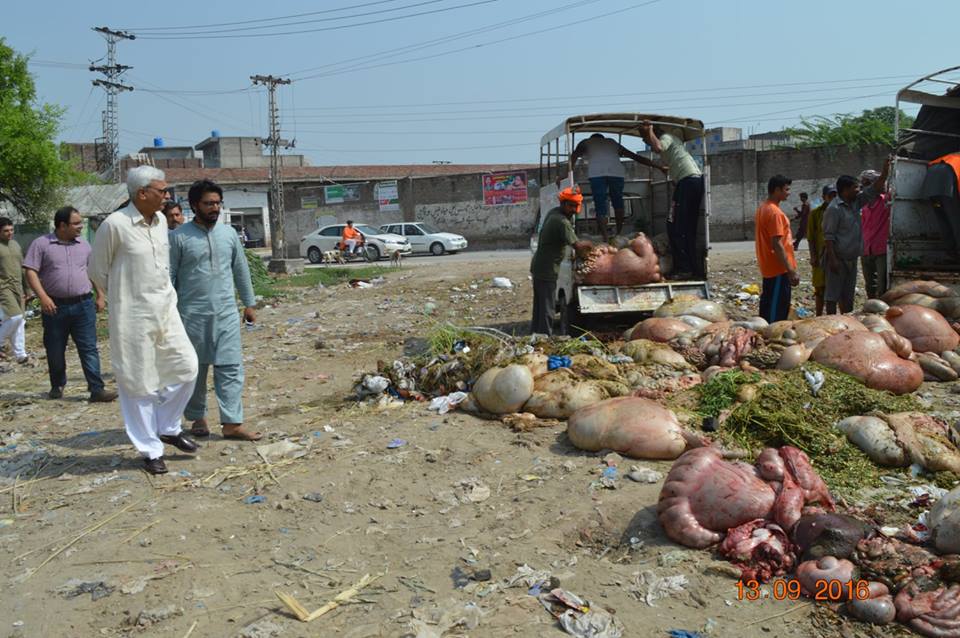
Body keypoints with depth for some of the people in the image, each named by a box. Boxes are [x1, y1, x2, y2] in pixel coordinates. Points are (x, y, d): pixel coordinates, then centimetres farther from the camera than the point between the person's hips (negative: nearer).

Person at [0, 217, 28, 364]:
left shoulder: (15, 244, 15)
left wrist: (24, 291, 18)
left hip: (17, 288, 7)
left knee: (19, 321, 7)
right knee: (14, 317, -17)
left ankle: (20, 355, 12)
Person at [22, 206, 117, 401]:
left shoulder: (84, 245, 11)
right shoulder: (41, 244, -1)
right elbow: (30, 271, -5)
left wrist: (100, 296, 13)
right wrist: (43, 297, -16)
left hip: (83, 305, 2)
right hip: (55, 306, -2)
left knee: (89, 348, -4)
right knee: (55, 351, 10)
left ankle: (97, 389, -7)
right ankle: (57, 386, 30)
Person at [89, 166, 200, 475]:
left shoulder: (160, 221, 5)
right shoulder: (114, 224, -14)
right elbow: (97, 271, -4)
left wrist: (165, 296, 17)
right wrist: (124, 299, 7)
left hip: (166, 310, 6)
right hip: (133, 316, -6)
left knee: (186, 367, 5)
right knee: (139, 384, 3)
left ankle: (168, 428, 25)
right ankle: (150, 450, 16)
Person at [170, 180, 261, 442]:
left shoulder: (229, 233, 7)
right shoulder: (180, 236, -5)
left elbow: (241, 270, 13)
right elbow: (169, 276, -3)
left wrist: (249, 303, 14)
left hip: (226, 313, 3)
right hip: (192, 314, -3)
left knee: (231, 367, -3)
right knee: (195, 368, 9)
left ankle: (232, 423, -2)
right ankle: (198, 418, 26)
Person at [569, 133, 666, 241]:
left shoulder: (585, 143, 31)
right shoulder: (612, 143, 37)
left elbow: (574, 155, 10)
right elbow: (635, 157, 35)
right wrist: (659, 166, 37)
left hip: (597, 173, -2)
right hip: (617, 172, 2)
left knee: (600, 207, 0)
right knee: (618, 203, 20)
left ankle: (605, 239, -9)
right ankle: (619, 234, 21)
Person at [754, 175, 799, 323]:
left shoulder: (762, 209, 11)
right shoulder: (775, 212, -18)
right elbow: (777, 245, -23)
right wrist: (791, 271, -22)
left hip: (768, 268, 10)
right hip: (778, 269, -10)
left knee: (768, 308, 15)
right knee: (777, 312, -4)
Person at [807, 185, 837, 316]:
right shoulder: (815, 213, -2)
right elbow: (810, 237, -1)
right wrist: (813, 256, -8)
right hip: (821, 256, -1)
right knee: (820, 289, 7)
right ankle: (819, 318, 17)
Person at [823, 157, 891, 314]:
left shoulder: (856, 203, 9)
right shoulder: (834, 208, -15)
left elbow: (873, 191, 13)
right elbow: (828, 236, -18)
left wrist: (885, 173, -1)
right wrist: (832, 259, -22)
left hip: (851, 259, 9)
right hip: (838, 259, -9)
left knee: (848, 295, 14)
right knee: (832, 295, -4)